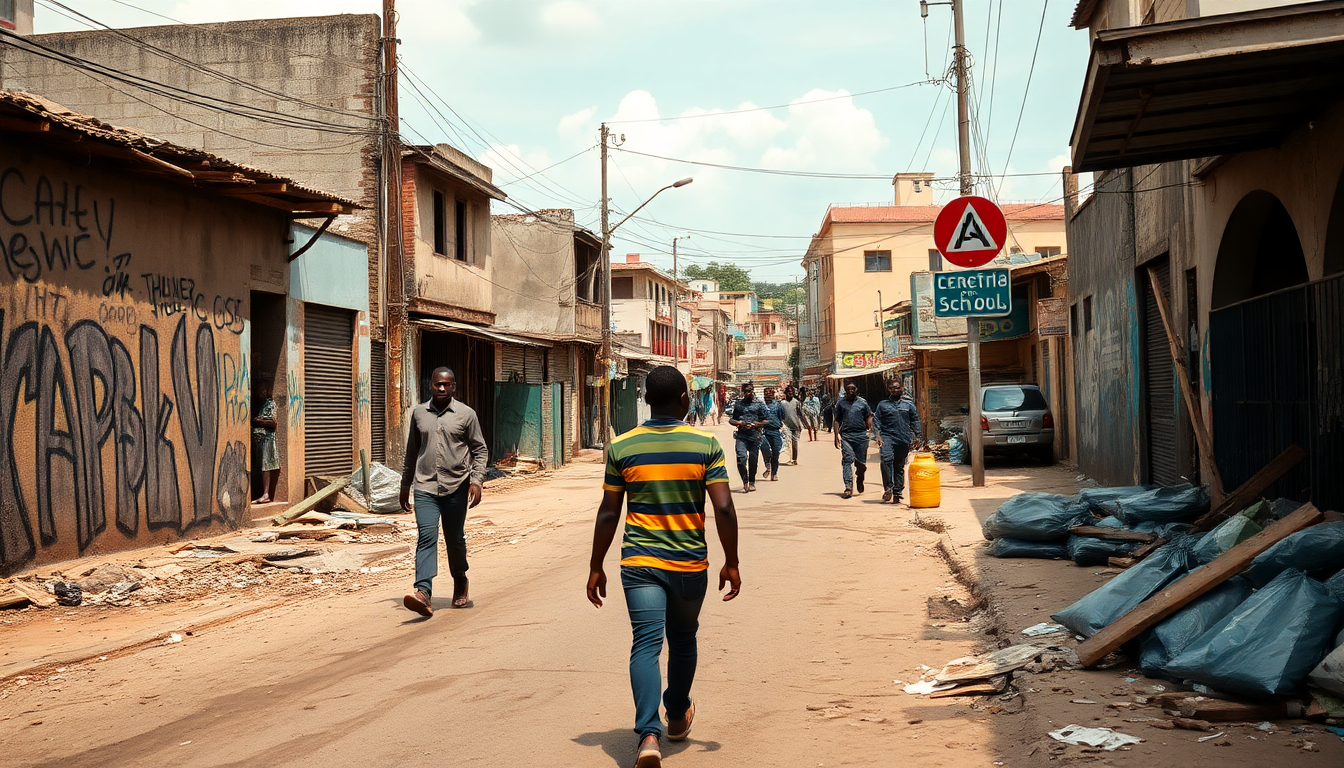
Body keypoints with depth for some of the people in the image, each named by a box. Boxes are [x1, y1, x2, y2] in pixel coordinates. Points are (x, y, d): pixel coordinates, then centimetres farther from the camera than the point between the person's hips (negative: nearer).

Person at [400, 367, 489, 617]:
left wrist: (476, 481, -9)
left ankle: (460, 583, 34)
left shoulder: (466, 414, 1)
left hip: (456, 487, -1)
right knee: (426, 537, -14)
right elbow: (412, 451, 19)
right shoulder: (418, 413, 9)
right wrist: (405, 484, 22)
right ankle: (423, 592, -25)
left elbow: (480, 450, 4)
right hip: (425, 487, 1)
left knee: (455, 539, 9)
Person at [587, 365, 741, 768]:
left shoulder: (621, 447, -2)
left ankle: (649, 734, -22)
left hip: (640, 563, -1)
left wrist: (596, 567, 9)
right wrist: (731, 563, 2)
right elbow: (723, 509, -8)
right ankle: (678, 715, 41)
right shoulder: (706, 445, -5)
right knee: (683, 640, 21)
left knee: (646, 643, -5)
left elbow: (608, 513, 1)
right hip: (690, 563, 1)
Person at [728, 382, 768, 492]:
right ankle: (745, 483, -7)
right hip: (741, 436, 1)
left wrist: (754, 425, -10)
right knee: (741, 458, -16)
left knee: (752, 460, 5)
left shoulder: (759, 404, 7)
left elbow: (765, 421, 7)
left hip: (754, 435, 0)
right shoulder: (738, 404, 13)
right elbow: (731, 419, 17)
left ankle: (752, 482, 23)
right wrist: (738, 423, -4)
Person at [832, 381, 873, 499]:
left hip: (861, 435, 1)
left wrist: (869, 429, 2)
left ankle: (859, 479, 35)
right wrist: (837, 434, 2)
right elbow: (837, 420, 11)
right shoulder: (840, 403, 10)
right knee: (847, 460, -12)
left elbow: (868, 417, 16)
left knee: (861, 462, 4)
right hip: (846, 435, -1)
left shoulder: (862, 402, 11)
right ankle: (848, 487, -14)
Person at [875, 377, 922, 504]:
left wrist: (916, 436, 8)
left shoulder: (909, 404, 14)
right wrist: (878, 435, -4)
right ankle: (888, 488, -23)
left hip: (904, 439, 1)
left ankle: (897, 492, 13)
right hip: (887, 436, -1)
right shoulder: (883, 405, 13)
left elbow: (915, 421, 16)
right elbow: (877, 421, 9)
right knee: (886, 458, -26)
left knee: (900, 466, 5)